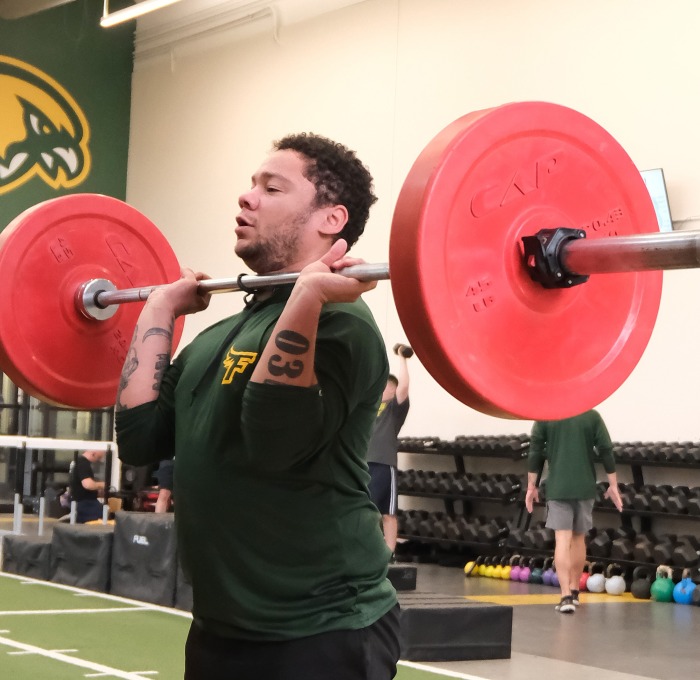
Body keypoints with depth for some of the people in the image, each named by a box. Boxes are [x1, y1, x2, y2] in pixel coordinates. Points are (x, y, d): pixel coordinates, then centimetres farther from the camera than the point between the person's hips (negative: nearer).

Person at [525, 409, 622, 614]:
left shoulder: (545, 416, -2)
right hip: (585, 487, 2)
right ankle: (573, 591, 26)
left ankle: (566, 596, -18)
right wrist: (613, 485, 5)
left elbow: (535, 453, -1)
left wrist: (531, 486, 6)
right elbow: (606, 451, -2)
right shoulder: (592, 416, -1)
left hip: (557, 488, -2)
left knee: (562, 540, -7)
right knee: (579, 538, 17)